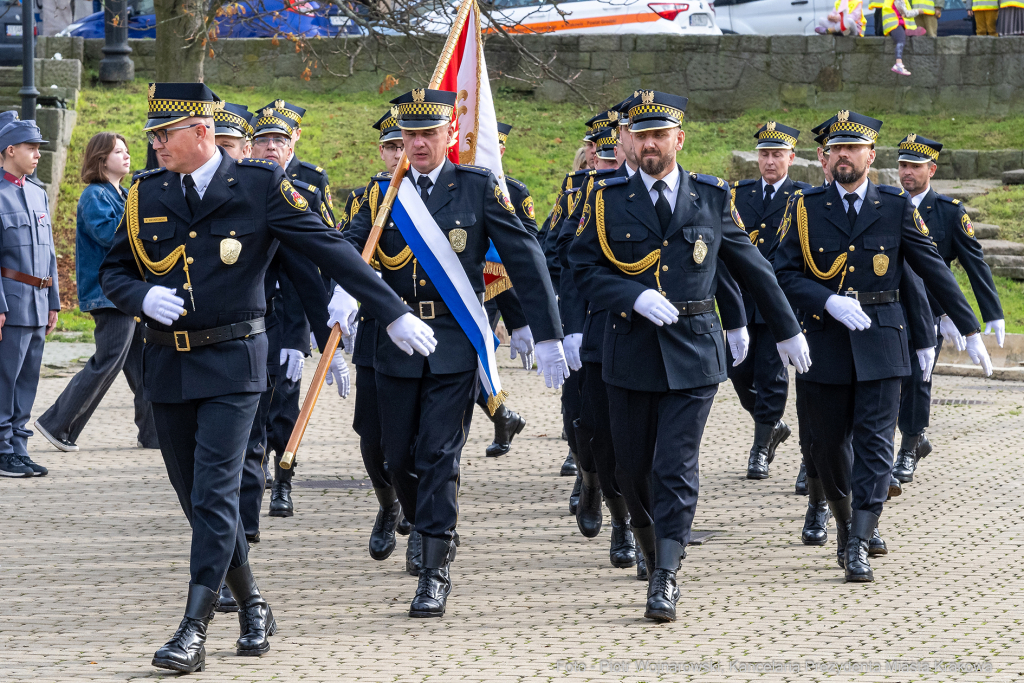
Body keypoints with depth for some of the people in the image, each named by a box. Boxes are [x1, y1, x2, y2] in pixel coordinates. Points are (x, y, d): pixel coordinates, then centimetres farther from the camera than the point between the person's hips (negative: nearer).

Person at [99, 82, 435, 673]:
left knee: (215, 493, -12)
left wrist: (394, 314, -10)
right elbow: (113, 269, 15)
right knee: (197, 499, 9)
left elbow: (330, 250, -7)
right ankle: (253, 607, 26)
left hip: (232, 363, -5)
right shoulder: (147, 194, 7)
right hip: (168, 364, 5)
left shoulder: (260, 186, -6)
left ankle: (195, 630, -13)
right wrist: (143, 296, -8)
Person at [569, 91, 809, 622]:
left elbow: (752, 268, 14)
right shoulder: (609, 200, 3)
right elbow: (583, 269, 0)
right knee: (633, 469, 7)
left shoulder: (712, 197, 4)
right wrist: (636, 297, -16)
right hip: (631, 352, 1)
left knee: (676, 467, -9)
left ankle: (665, 583, -9)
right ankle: (657, 559, 30)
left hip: (693, 352, -1)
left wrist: (788, 330, 20)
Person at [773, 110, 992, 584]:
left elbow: (934, 271, 6)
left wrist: (970, 331, 6)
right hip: (825, 343, 1)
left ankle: (859, 547, -10)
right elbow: (784, 274, -2)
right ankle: (844, 519, 33)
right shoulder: (805, 209, 3)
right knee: (827, 444, 8)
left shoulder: (897, 207, 3)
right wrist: (830, 301, -18)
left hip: (880, 343, -1)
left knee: (874, 443, -8)